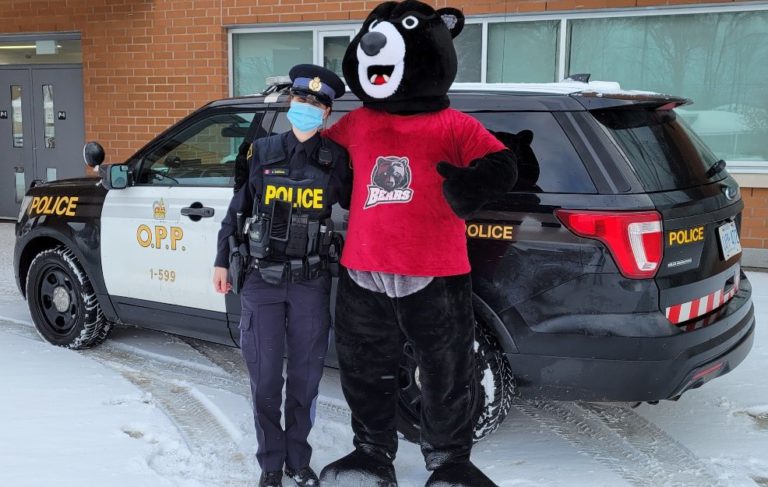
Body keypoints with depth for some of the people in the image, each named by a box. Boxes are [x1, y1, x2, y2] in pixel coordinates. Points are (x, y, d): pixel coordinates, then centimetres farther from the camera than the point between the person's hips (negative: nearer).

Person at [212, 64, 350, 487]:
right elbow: (236, 210, 8)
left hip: (311, 283, 0)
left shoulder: (335, 159, 1)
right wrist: (222, 261, 7)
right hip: (262, 280, 0)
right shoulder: (263, 151, 3)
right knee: (265, 379, 5)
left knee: (305, 379, 9)